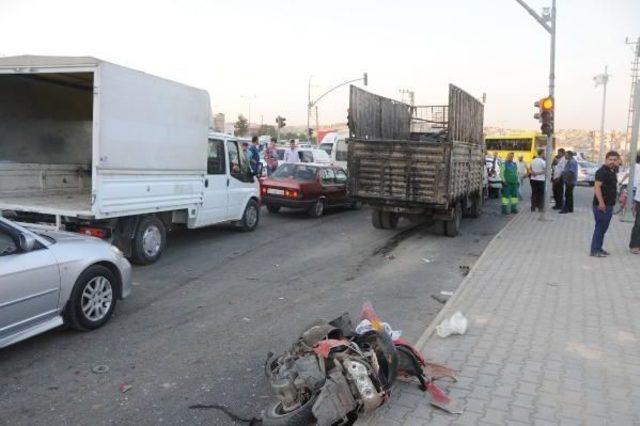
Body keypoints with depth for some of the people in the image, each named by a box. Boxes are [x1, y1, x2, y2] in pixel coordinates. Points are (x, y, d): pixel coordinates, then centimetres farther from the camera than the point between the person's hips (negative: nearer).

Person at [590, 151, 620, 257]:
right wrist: (601, 202, -28)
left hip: (609, 204, 9)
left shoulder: (612, 172, 15)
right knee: (600, 227, -5)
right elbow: (597, 187, -23)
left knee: (603, 227, 14)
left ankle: (599, 248, 22)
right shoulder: (602, 171, -14)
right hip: (601, 205, -9)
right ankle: (595, 250, 0)